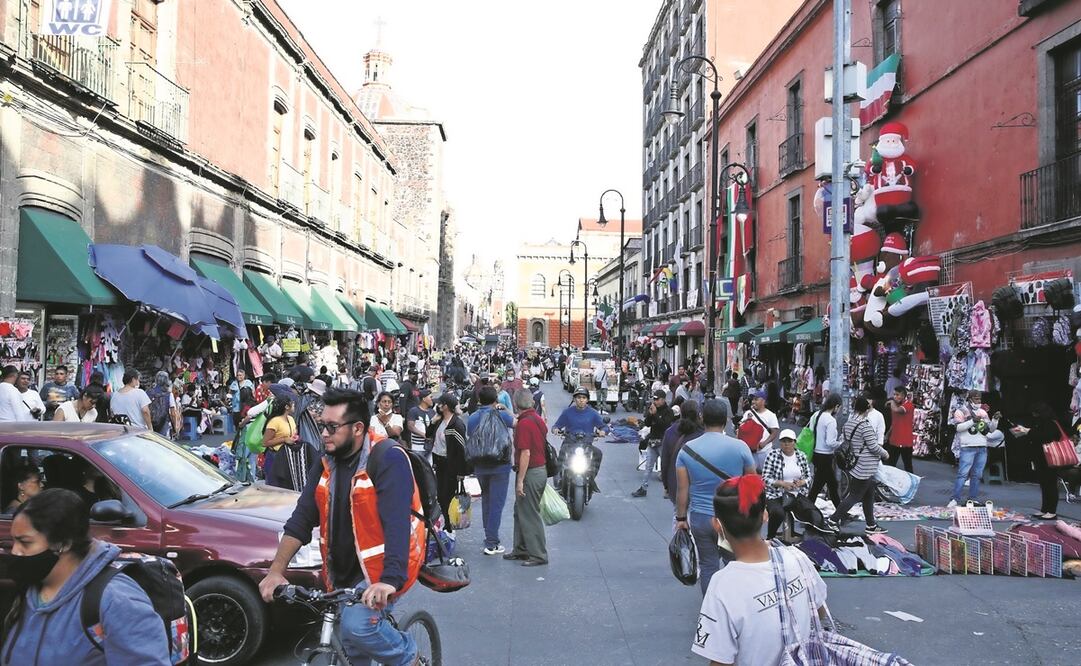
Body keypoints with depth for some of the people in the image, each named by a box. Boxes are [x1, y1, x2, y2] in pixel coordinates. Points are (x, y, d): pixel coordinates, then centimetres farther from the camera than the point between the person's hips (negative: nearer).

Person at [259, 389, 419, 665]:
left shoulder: (388, 458, -21)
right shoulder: (327, 462, 2)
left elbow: (397, 522, -31)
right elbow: (301, 518, 2)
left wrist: (390, 580, -43)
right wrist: (276, 571, -6)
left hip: (383, 568, -7)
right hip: (344, 571, 7)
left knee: (357, 625, -26)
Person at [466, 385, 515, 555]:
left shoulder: (472, 418, 4)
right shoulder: (500, 415, -10)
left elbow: (468, 441, 11)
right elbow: (517, 423, 6)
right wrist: (505, 409, 14)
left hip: (480, 466, 5)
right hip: (499, 465, -5)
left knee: (486, 501, 19)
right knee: (496, 503, -2)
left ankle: (489, 536, 28)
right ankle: (492, 543, -4)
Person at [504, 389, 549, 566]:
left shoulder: (524, 423, -18)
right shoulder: (539, 420, 9)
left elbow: (526, 453, -22)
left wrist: (520, 481, -19)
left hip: (530, 472, -10)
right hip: (541, 470, 10)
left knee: (529, 515, -1)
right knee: (520, 511, 18)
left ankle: (538, 555, 5)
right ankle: (521, 549, 27)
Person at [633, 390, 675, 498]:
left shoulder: (668, 411, -11)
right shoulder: (651, 407, 6)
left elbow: (664, 425, -23)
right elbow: (647, 424, 3)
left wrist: (655, 414, -25)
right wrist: (650, 414, -14)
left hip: (663, 442, -6)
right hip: (652, 441, 6)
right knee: (648, 466, 10)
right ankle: (643, 489, 17)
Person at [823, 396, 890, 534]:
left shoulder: (848, 424, 6)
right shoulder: (865, 425, -20)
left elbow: (843, 443, 11)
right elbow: (873, 446, -17)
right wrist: (885, 454, -1)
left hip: (855, 465, 9)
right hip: (865, 468, -9)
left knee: (869, 497, 17)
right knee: (854, 496, -2)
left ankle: (871, 525, 25)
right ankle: (832, 521, -2)